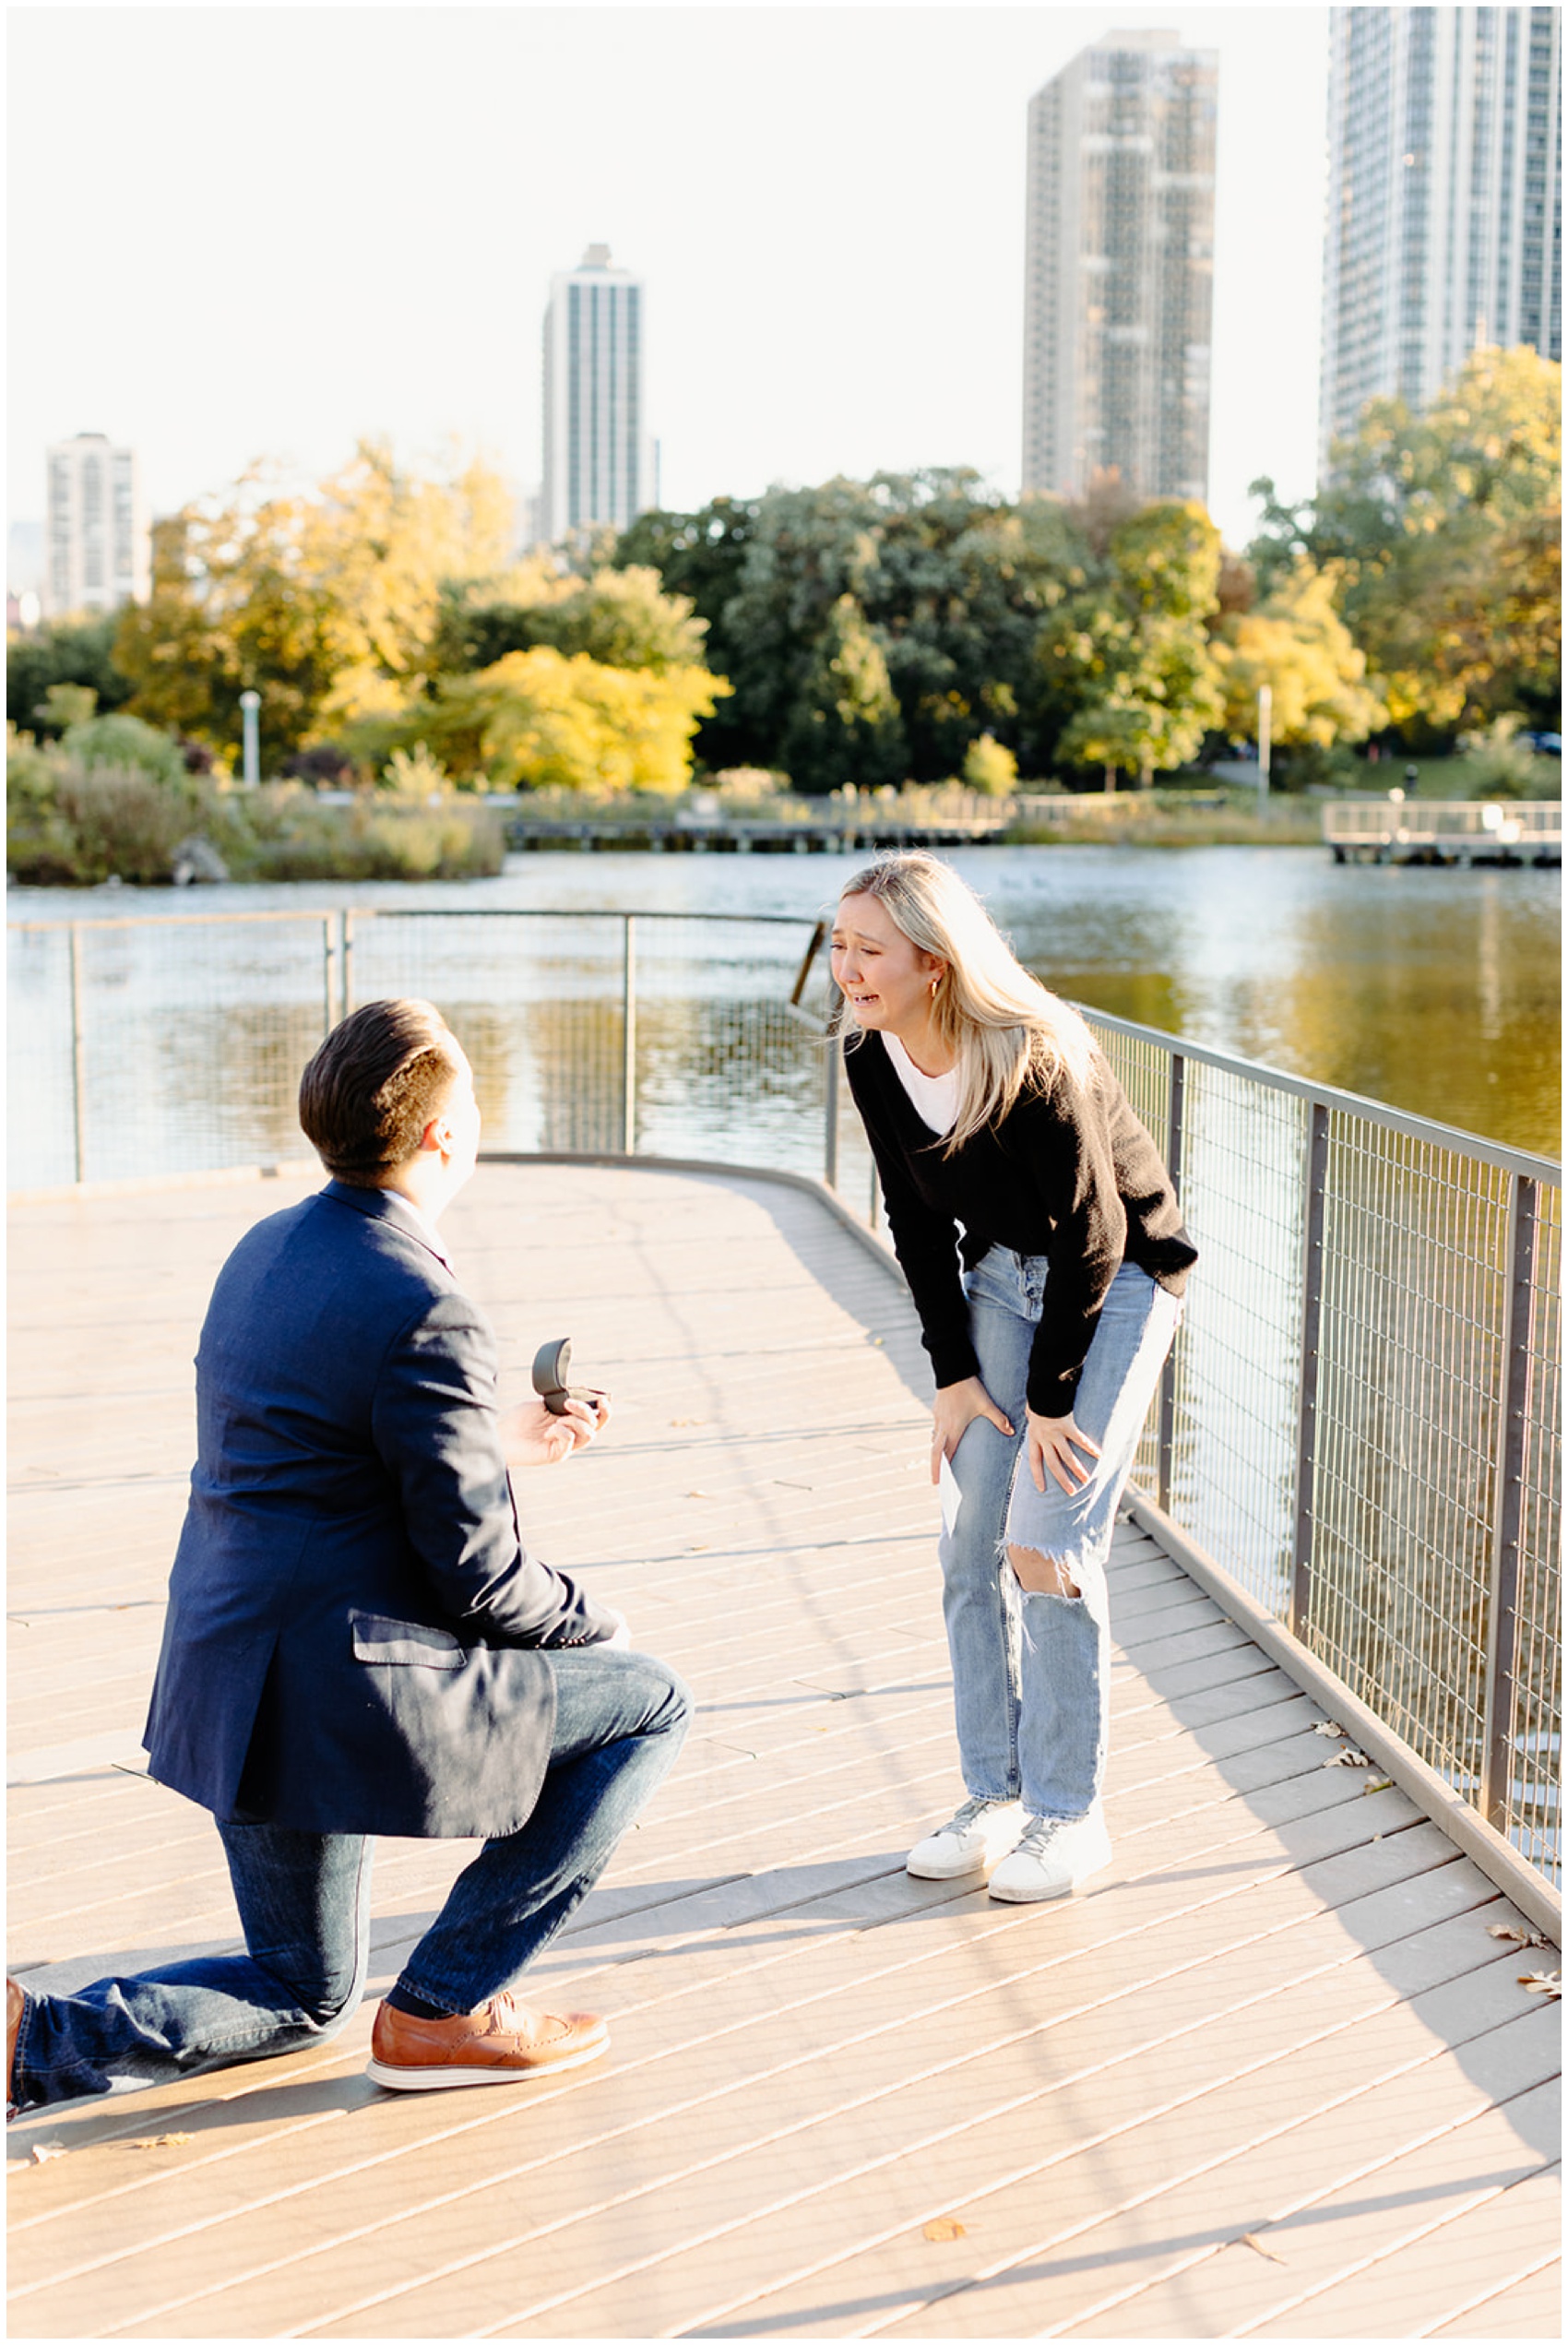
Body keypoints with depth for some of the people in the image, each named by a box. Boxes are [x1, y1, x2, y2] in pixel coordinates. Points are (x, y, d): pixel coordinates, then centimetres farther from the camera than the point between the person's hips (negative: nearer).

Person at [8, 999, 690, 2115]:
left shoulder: (265, 1249, 8)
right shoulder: (427, 1313, -20)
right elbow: (478, 1576, -17)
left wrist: (498, 1438, 26)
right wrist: (595, 1622, 3)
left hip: (229, 1675, 9)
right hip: (345, 1686, -9)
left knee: (304, 1997, 26)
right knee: (650, 1703, 7)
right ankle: (449, 2004, 9)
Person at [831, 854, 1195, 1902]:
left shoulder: (1036, 1059, -30)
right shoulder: (873, 1060, -10)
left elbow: (1093, 1233, -23)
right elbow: (918, 1222, 1)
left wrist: (1050, 1397, -17)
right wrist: (955, 1374, -3)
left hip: (1120, 1277, -6)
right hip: (1004, 1272, 7)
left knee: (1049, 1548, -10)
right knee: (971, 1539, 4)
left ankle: (1071, 1816, 6)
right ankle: (996, 1793, 18)